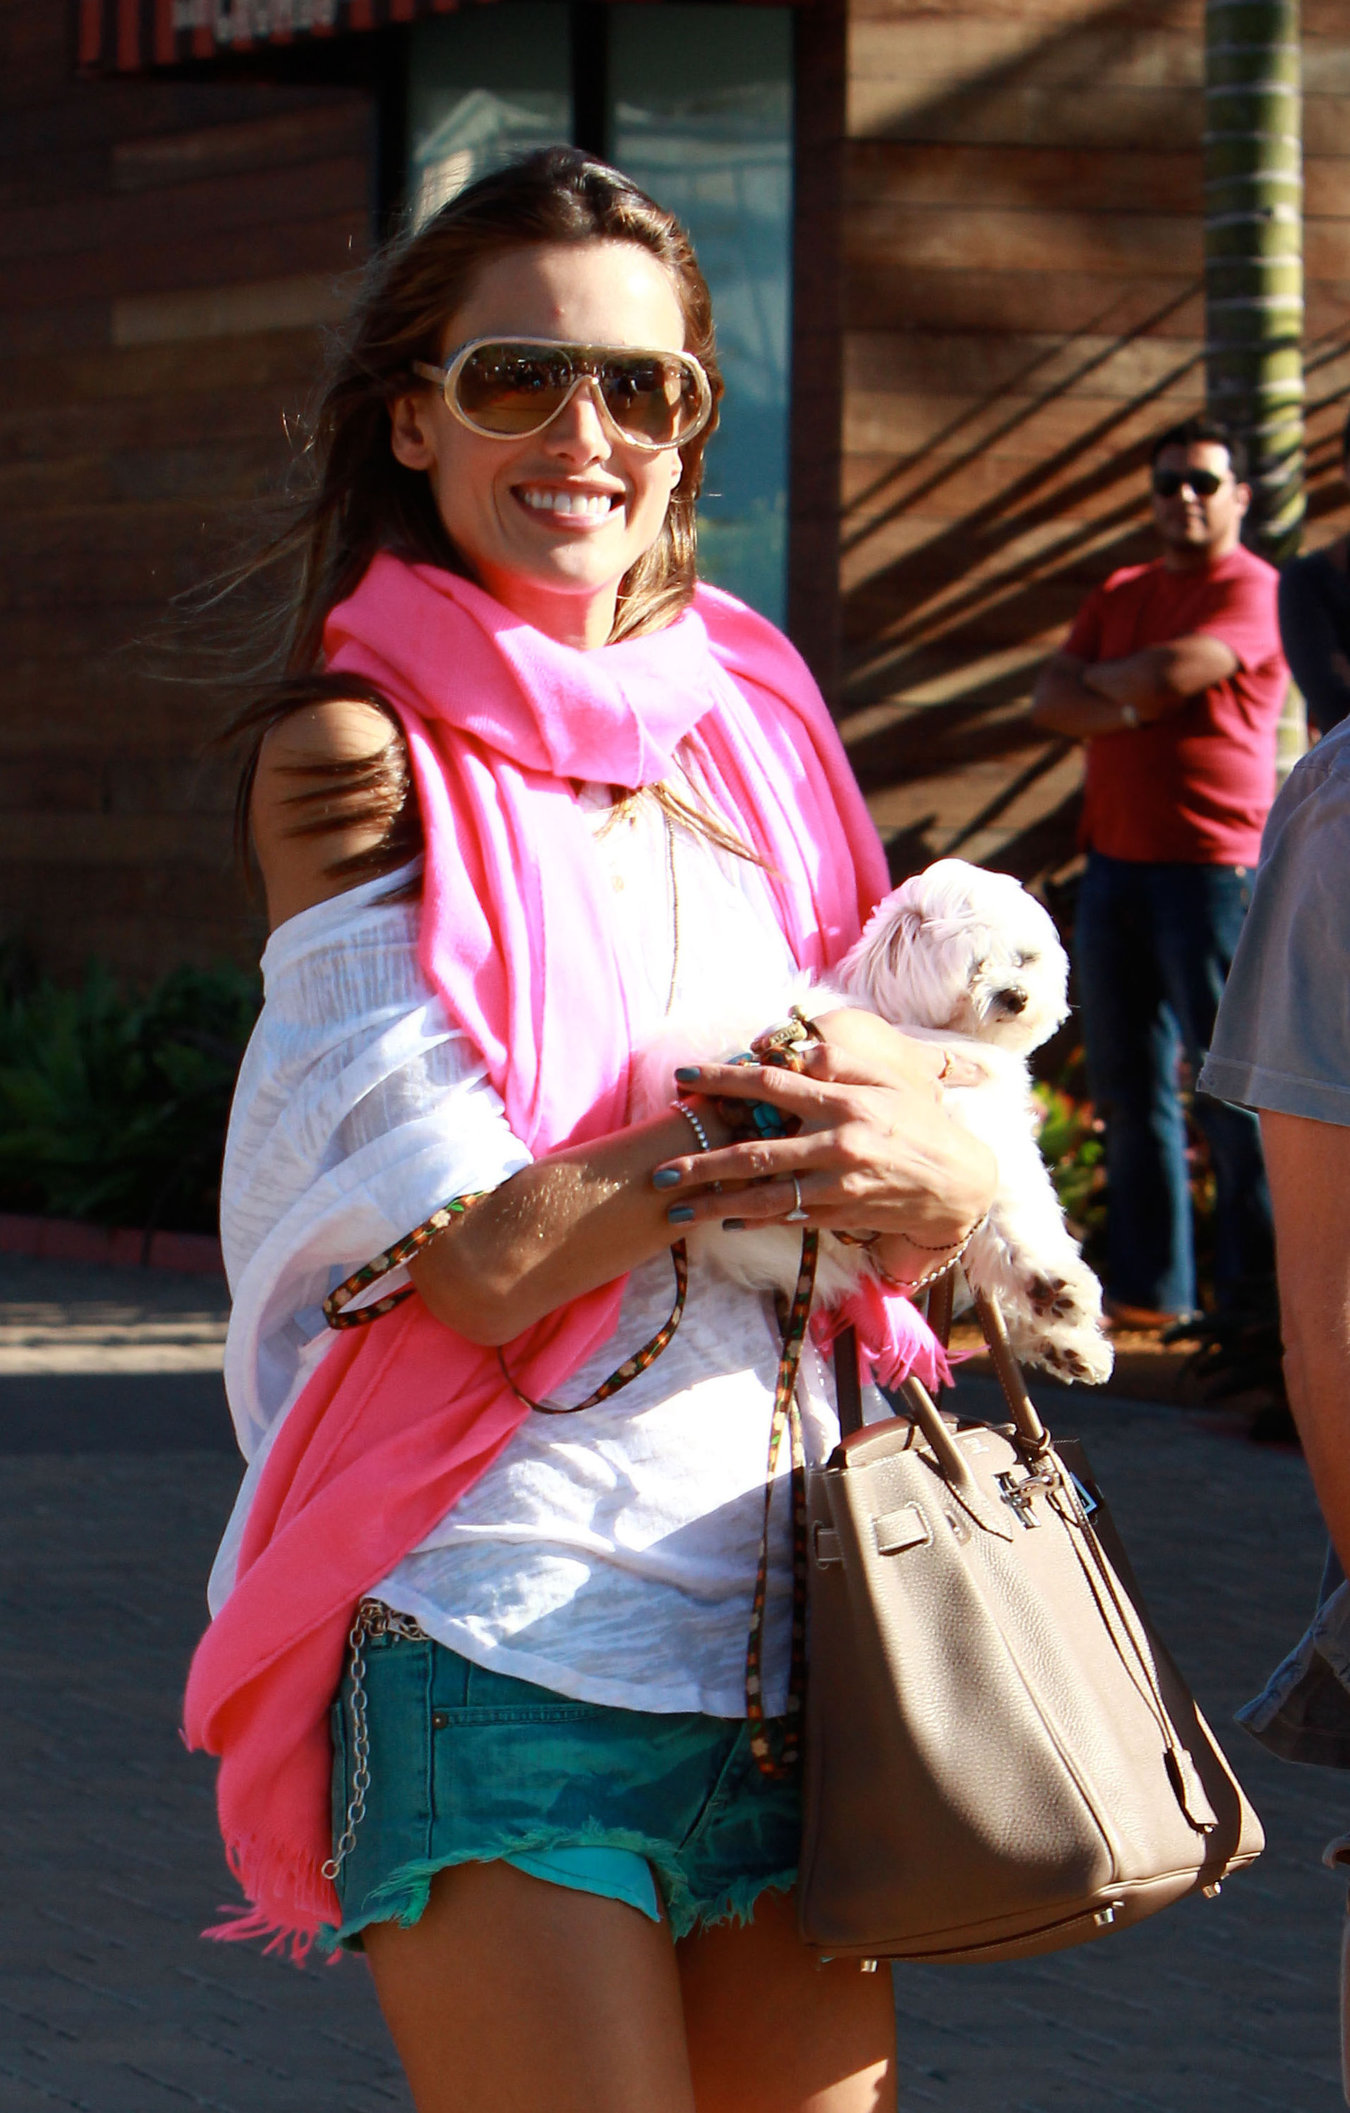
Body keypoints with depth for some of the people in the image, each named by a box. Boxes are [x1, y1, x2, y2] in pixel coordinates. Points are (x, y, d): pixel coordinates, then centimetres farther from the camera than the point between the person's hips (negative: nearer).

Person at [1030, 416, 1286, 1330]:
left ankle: (1261, 1281, -1)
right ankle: (1149, 1286, 13)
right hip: (1115, 862, 7)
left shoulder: (1252, 590, -5)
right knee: (1127, 1081, 8)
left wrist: (1098, 679, 1)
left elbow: (1173, 673, -19)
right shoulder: (1121, 595, 18)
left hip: (1208, 866, -7)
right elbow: (1050, 700, 9)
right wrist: (1127, 708, -10)